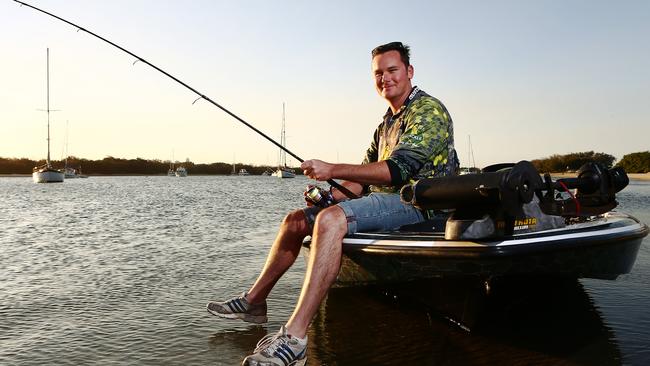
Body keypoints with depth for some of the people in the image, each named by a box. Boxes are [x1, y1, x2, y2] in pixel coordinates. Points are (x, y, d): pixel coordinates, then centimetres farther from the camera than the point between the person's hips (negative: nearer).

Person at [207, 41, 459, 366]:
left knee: (331, 219, -36)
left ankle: (294, 338, -40)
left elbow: (398, 169, -22)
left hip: (416, 203, -10)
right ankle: (254, 301, 17)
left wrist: (333, 170, -24)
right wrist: (329, 195, -1)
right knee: (296, 220, 7)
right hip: (384, 200, 10)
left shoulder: (429, 111, -7)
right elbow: (365, 178, 18)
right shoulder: (386, 125, 22)